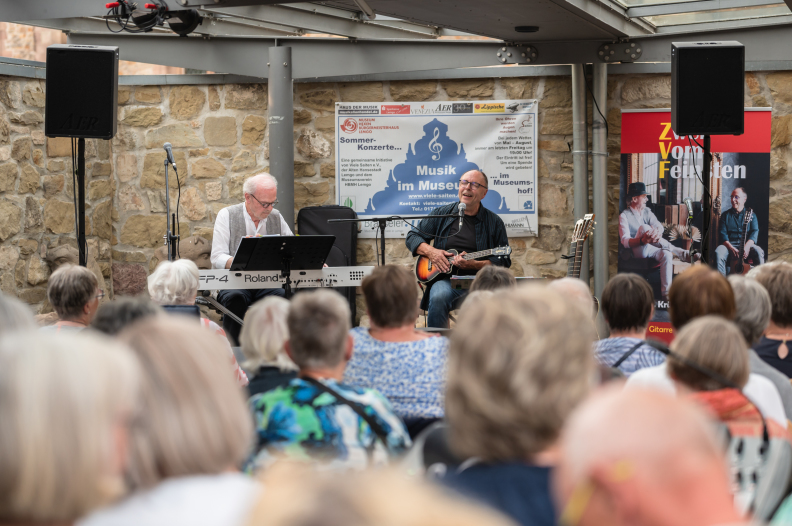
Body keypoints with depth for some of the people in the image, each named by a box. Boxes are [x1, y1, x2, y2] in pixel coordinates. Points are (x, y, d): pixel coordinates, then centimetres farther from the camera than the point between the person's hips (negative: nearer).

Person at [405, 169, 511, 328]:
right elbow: (412, 237, 17)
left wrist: (474, 264, -12)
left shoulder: (494, 222, 9)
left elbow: (504, 262, 5)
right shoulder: (441, 214, 13)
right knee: (438, 298, -35)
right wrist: (430, 252, -3)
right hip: (445, 279, 0)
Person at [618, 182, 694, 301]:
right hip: (636, 250, -5)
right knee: (644, 227, -32)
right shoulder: (624, 216, -1)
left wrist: (658, 232, -30)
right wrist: (642, 240, -38)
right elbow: (625, 241, -16)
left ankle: (667, 294, -33)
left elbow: (659, 226, -1)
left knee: (666, 254, -29)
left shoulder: (647, 212, 18)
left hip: (651, 249, 5)